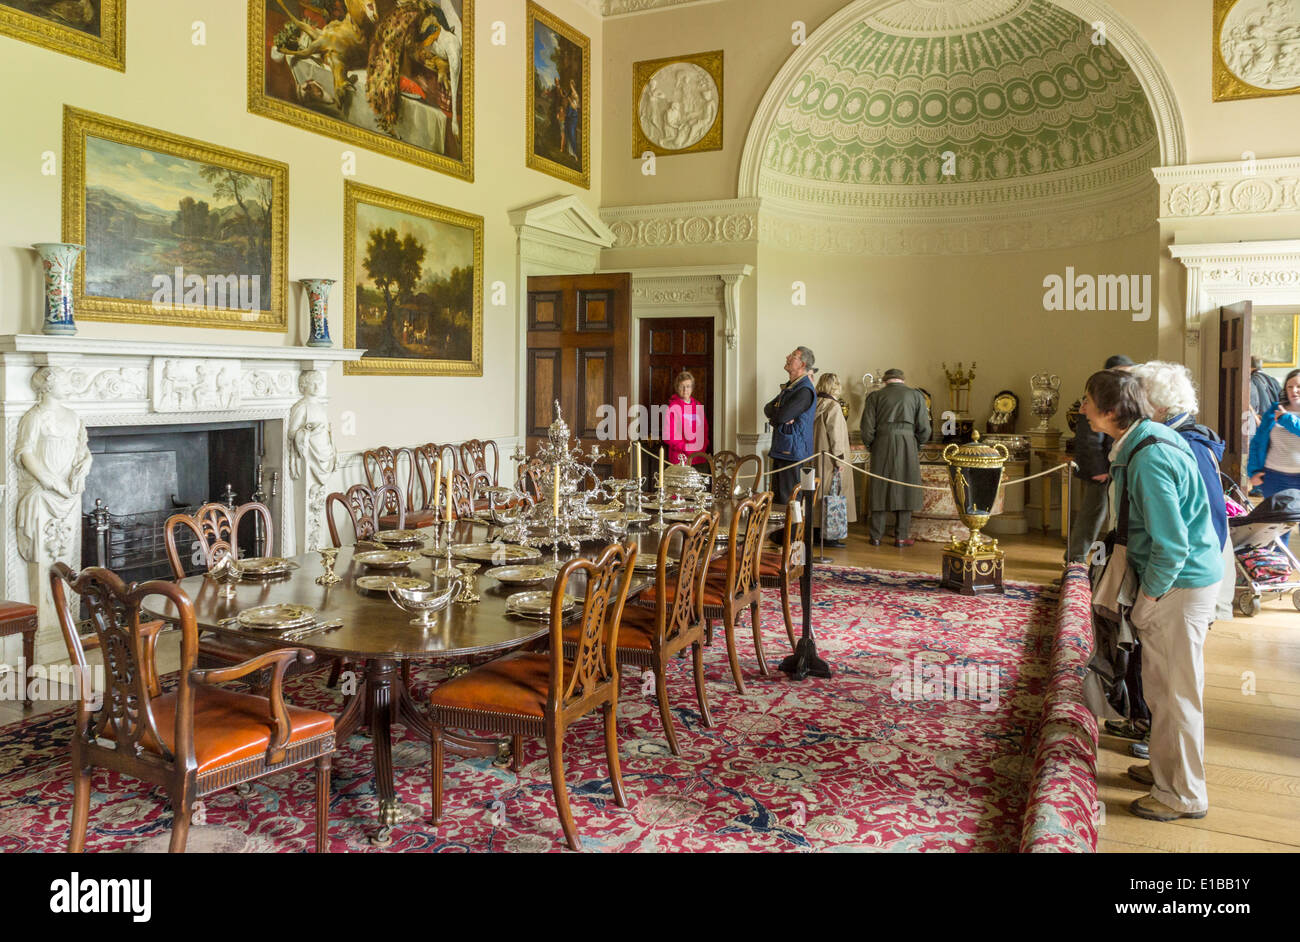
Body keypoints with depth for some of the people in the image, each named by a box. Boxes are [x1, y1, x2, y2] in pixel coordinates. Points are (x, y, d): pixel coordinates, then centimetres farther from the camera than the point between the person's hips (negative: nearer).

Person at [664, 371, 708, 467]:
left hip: (699, 457, 5)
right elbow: (667, 436, -7)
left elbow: (705, 429, 19)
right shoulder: (673, 407, -4)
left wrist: (704, 446, 4)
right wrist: (684, 447, -13)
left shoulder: (698, 405, 13)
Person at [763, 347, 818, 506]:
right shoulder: (789, 386, 17)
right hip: (781, 449, 9)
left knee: (787, 500, -6)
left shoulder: (805, 390, -15)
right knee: (776, 496, 14)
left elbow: (782, 415, -22)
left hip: (792, 450, -9)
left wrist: (773, 412, 1)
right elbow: (767, 408, 13)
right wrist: (779, 414, -9)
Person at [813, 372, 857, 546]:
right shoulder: (833, 407, -14)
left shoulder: (815, 405, 8)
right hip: (830, 460, -8)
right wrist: (840, 460, -13)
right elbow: (836, 435, -16)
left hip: (817, 458, 8)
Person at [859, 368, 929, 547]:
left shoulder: (875, 396, 6)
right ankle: (901, 536, 7)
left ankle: (877, 536, 9)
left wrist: (871, 446, 14)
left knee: (880, 489, 8)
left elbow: (867, 428, -1)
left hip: (882, 445, 1)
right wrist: (917, 446, 16)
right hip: (907, 445, -1)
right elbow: (924, 428, 2)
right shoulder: (916, 395, 7)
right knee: (905, 490, 7)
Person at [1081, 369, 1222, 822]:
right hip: (1174, 579, 10)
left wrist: (1148, 600, -16)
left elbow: (1172, 544, -25)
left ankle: (1183, 794, 19)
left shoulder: (1149, 458, -26)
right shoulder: (1147, 439, 4)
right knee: (1159, 686, 22)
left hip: (1182, 585, -10)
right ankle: (1165, 768, 38)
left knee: (1176, 692, 4)